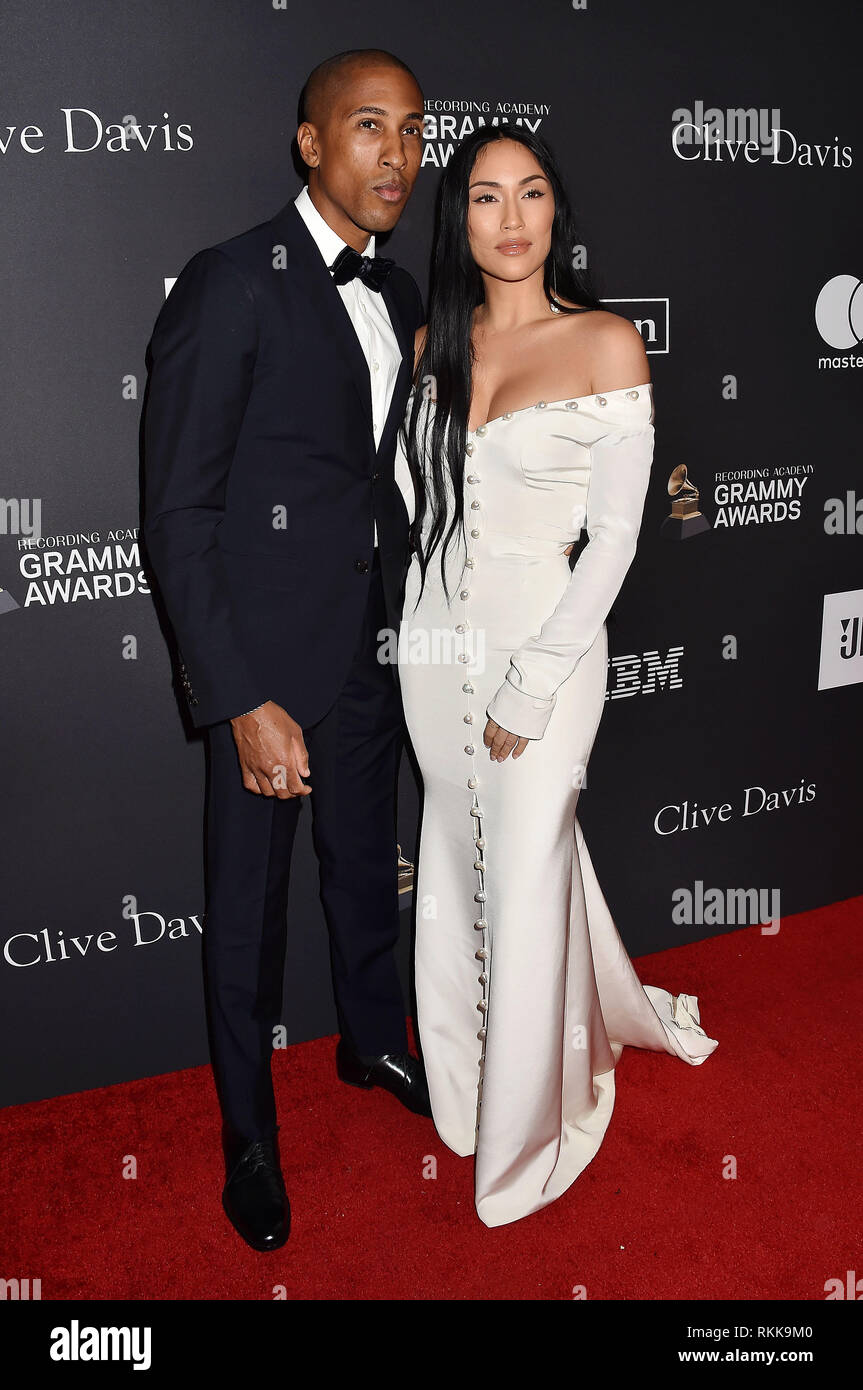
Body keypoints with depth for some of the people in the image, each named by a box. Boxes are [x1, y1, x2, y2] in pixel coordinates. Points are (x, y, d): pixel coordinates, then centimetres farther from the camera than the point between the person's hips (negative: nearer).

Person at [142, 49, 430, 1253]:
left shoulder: (397, 296, 8)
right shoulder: (229, 286, -14)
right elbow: (178, 513, -17)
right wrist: (244, 702, -21)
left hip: (370, 646, 7)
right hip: (264, 656, -6)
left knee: (365, 865, 23)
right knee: (248, 905, 9)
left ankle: (373, 1040, 48)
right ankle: (249, 1132, 32)